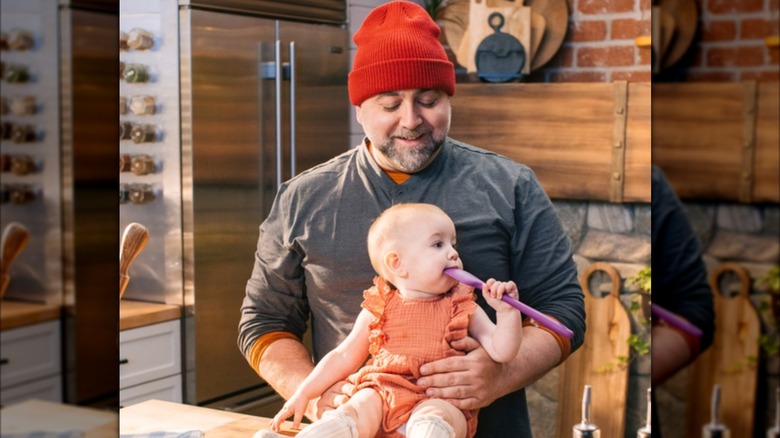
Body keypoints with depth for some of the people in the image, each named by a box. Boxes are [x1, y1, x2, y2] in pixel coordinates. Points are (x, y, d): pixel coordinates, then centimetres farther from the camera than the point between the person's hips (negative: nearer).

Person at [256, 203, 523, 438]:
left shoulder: (464, 309, 16)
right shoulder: (379, 309, 16)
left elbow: (500, 352, 7)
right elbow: (343, 357, 21)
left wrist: (506, 311, -8)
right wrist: (303, 394, 14)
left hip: (439, 400, 0)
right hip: (383, 392, 0)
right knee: (355, 412, -30)